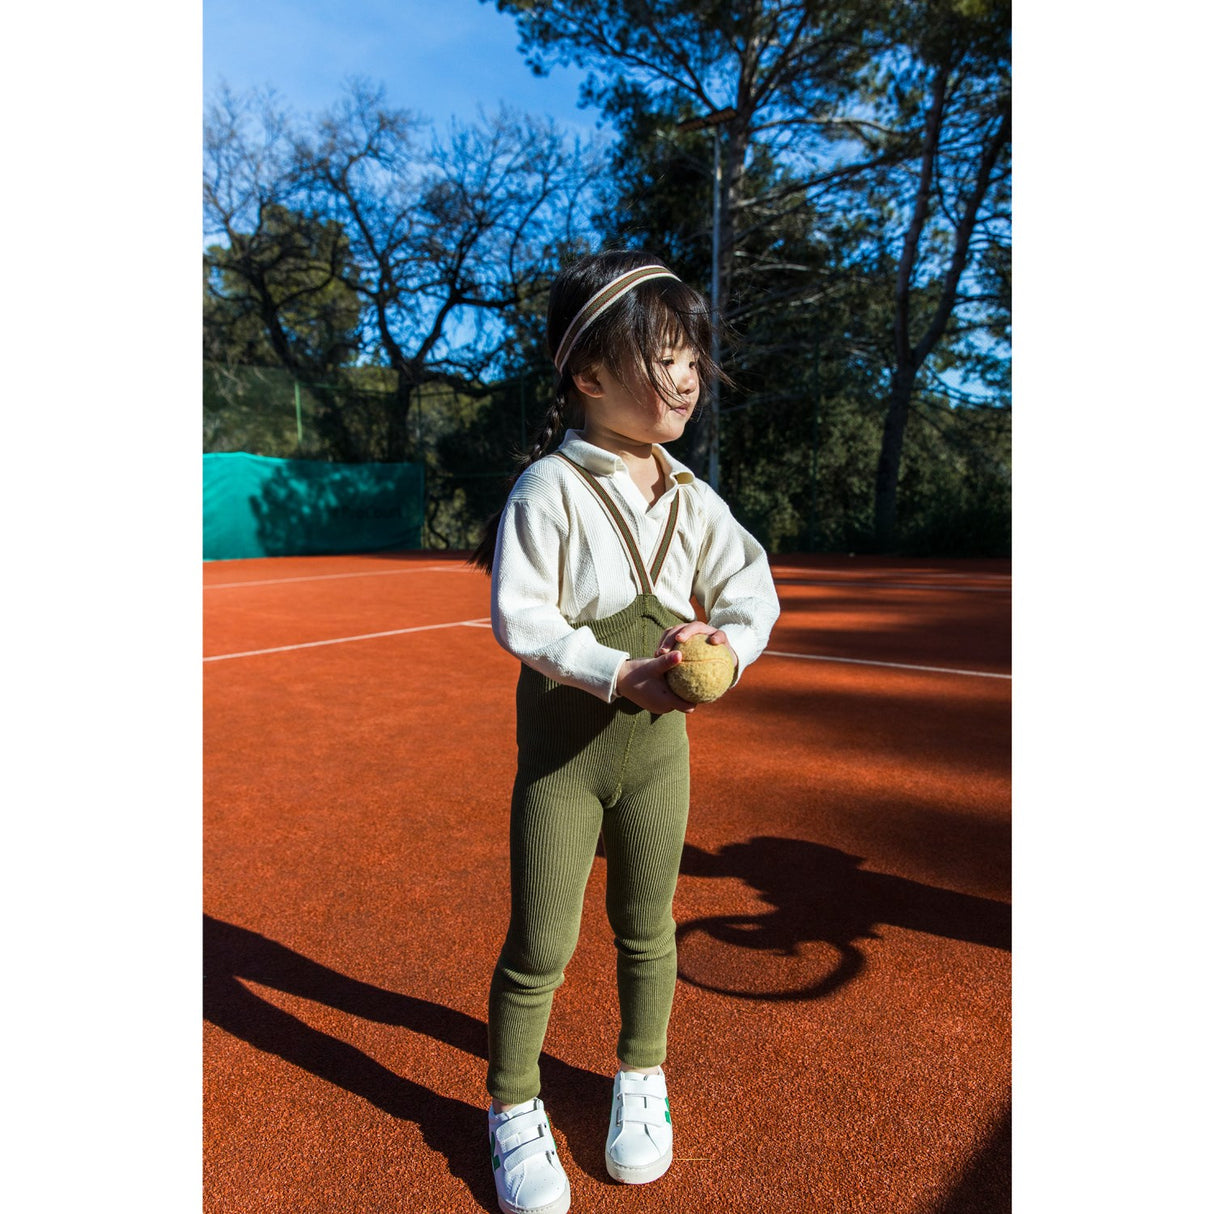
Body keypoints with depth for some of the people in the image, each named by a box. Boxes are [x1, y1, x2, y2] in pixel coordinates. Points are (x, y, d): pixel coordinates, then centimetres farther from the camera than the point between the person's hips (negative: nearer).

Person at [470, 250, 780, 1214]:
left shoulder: (693, 499, 2)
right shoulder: (549, 488, -14)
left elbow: (753, 590, 5)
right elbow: (520, 617, -18)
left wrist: (727, 645, -15)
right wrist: (617, 674, -26)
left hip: (660, 741, 5)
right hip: (564, 747, -4)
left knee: (647, 927, 19)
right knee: (540, 946, 6)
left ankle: (641, 1080, 44)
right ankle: (514, 1112, 33)